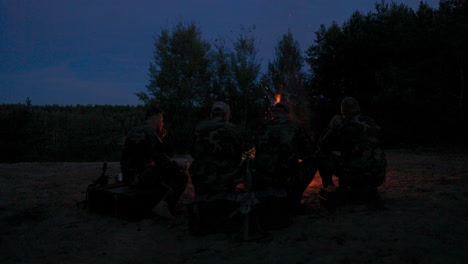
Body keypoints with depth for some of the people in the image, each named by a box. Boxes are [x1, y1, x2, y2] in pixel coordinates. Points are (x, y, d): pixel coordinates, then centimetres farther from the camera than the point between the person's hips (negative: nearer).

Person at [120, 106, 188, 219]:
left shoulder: (135, 131, 16)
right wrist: (180, 166, 1)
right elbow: (163, 162, -17)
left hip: (129, 177, 10)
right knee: (181, 176, -5)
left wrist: (160, 139, 15)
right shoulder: (150, 133, -14)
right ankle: (165, 205, -5)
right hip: (141, 177, -10)